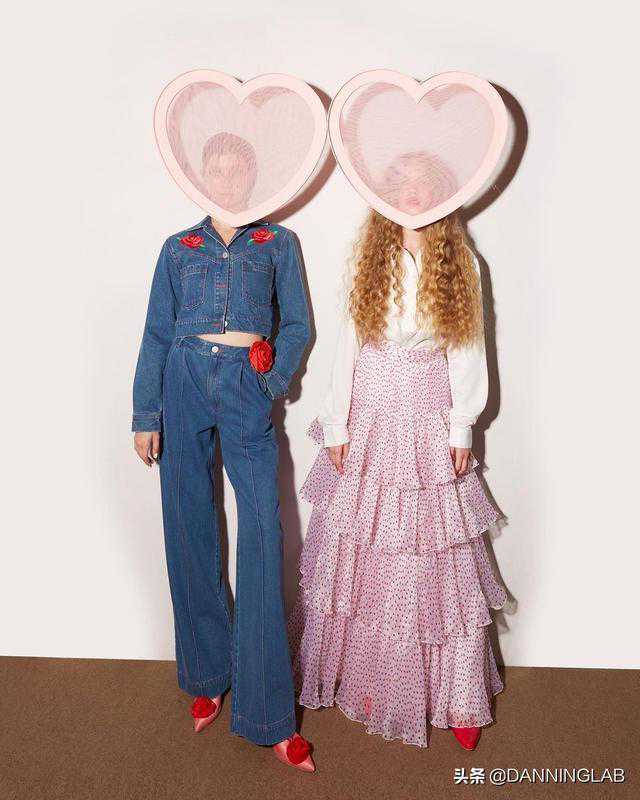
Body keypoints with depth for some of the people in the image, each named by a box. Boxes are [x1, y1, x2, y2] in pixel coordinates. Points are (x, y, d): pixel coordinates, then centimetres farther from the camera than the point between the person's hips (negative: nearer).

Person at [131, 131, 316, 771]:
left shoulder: (279, 244, 13)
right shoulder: (178, 249, 14)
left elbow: (298, 325, 10)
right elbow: (156, 335, 10)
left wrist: (274, 380, -5)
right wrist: (145, 415, 3)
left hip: (246, 389, -2)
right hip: (184, 382, 2)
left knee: (262, 538, -9)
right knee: (190, 532, 5)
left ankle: (268, 714, -1)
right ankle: (206, 678, 23)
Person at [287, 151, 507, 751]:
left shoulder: (459, 262, 3)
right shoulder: (368, 258, 3)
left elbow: (466, 353, 3)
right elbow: (347, 346, 2)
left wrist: (462, 429, -1)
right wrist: (335, 427, 0)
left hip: (431, 428, -1)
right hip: (371, 424, 1)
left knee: (438, 562, 4)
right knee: (363, 553, 7)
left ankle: (456, 696, 20)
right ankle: (364, 679, 26)